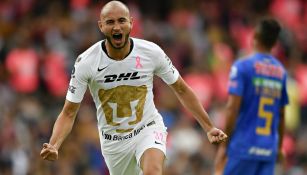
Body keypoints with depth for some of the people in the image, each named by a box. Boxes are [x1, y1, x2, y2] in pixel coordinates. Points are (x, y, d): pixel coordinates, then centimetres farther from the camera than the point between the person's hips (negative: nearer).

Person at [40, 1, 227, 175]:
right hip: (113, 140, 2)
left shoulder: (152, 52, -14)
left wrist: (209, 127, 2)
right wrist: (53, 146, -30)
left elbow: (181, 90, 2)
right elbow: (69, 113, -12)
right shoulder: (86, 62, -17)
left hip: (148, 129, -2)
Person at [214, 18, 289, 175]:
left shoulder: (242, 66, -5)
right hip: (269, 150, 5)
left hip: (243, 147, -5)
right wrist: (279, 146, 25)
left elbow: (232, 108, -11)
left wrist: (223, 144, -8)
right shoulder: (281, 72, 10)